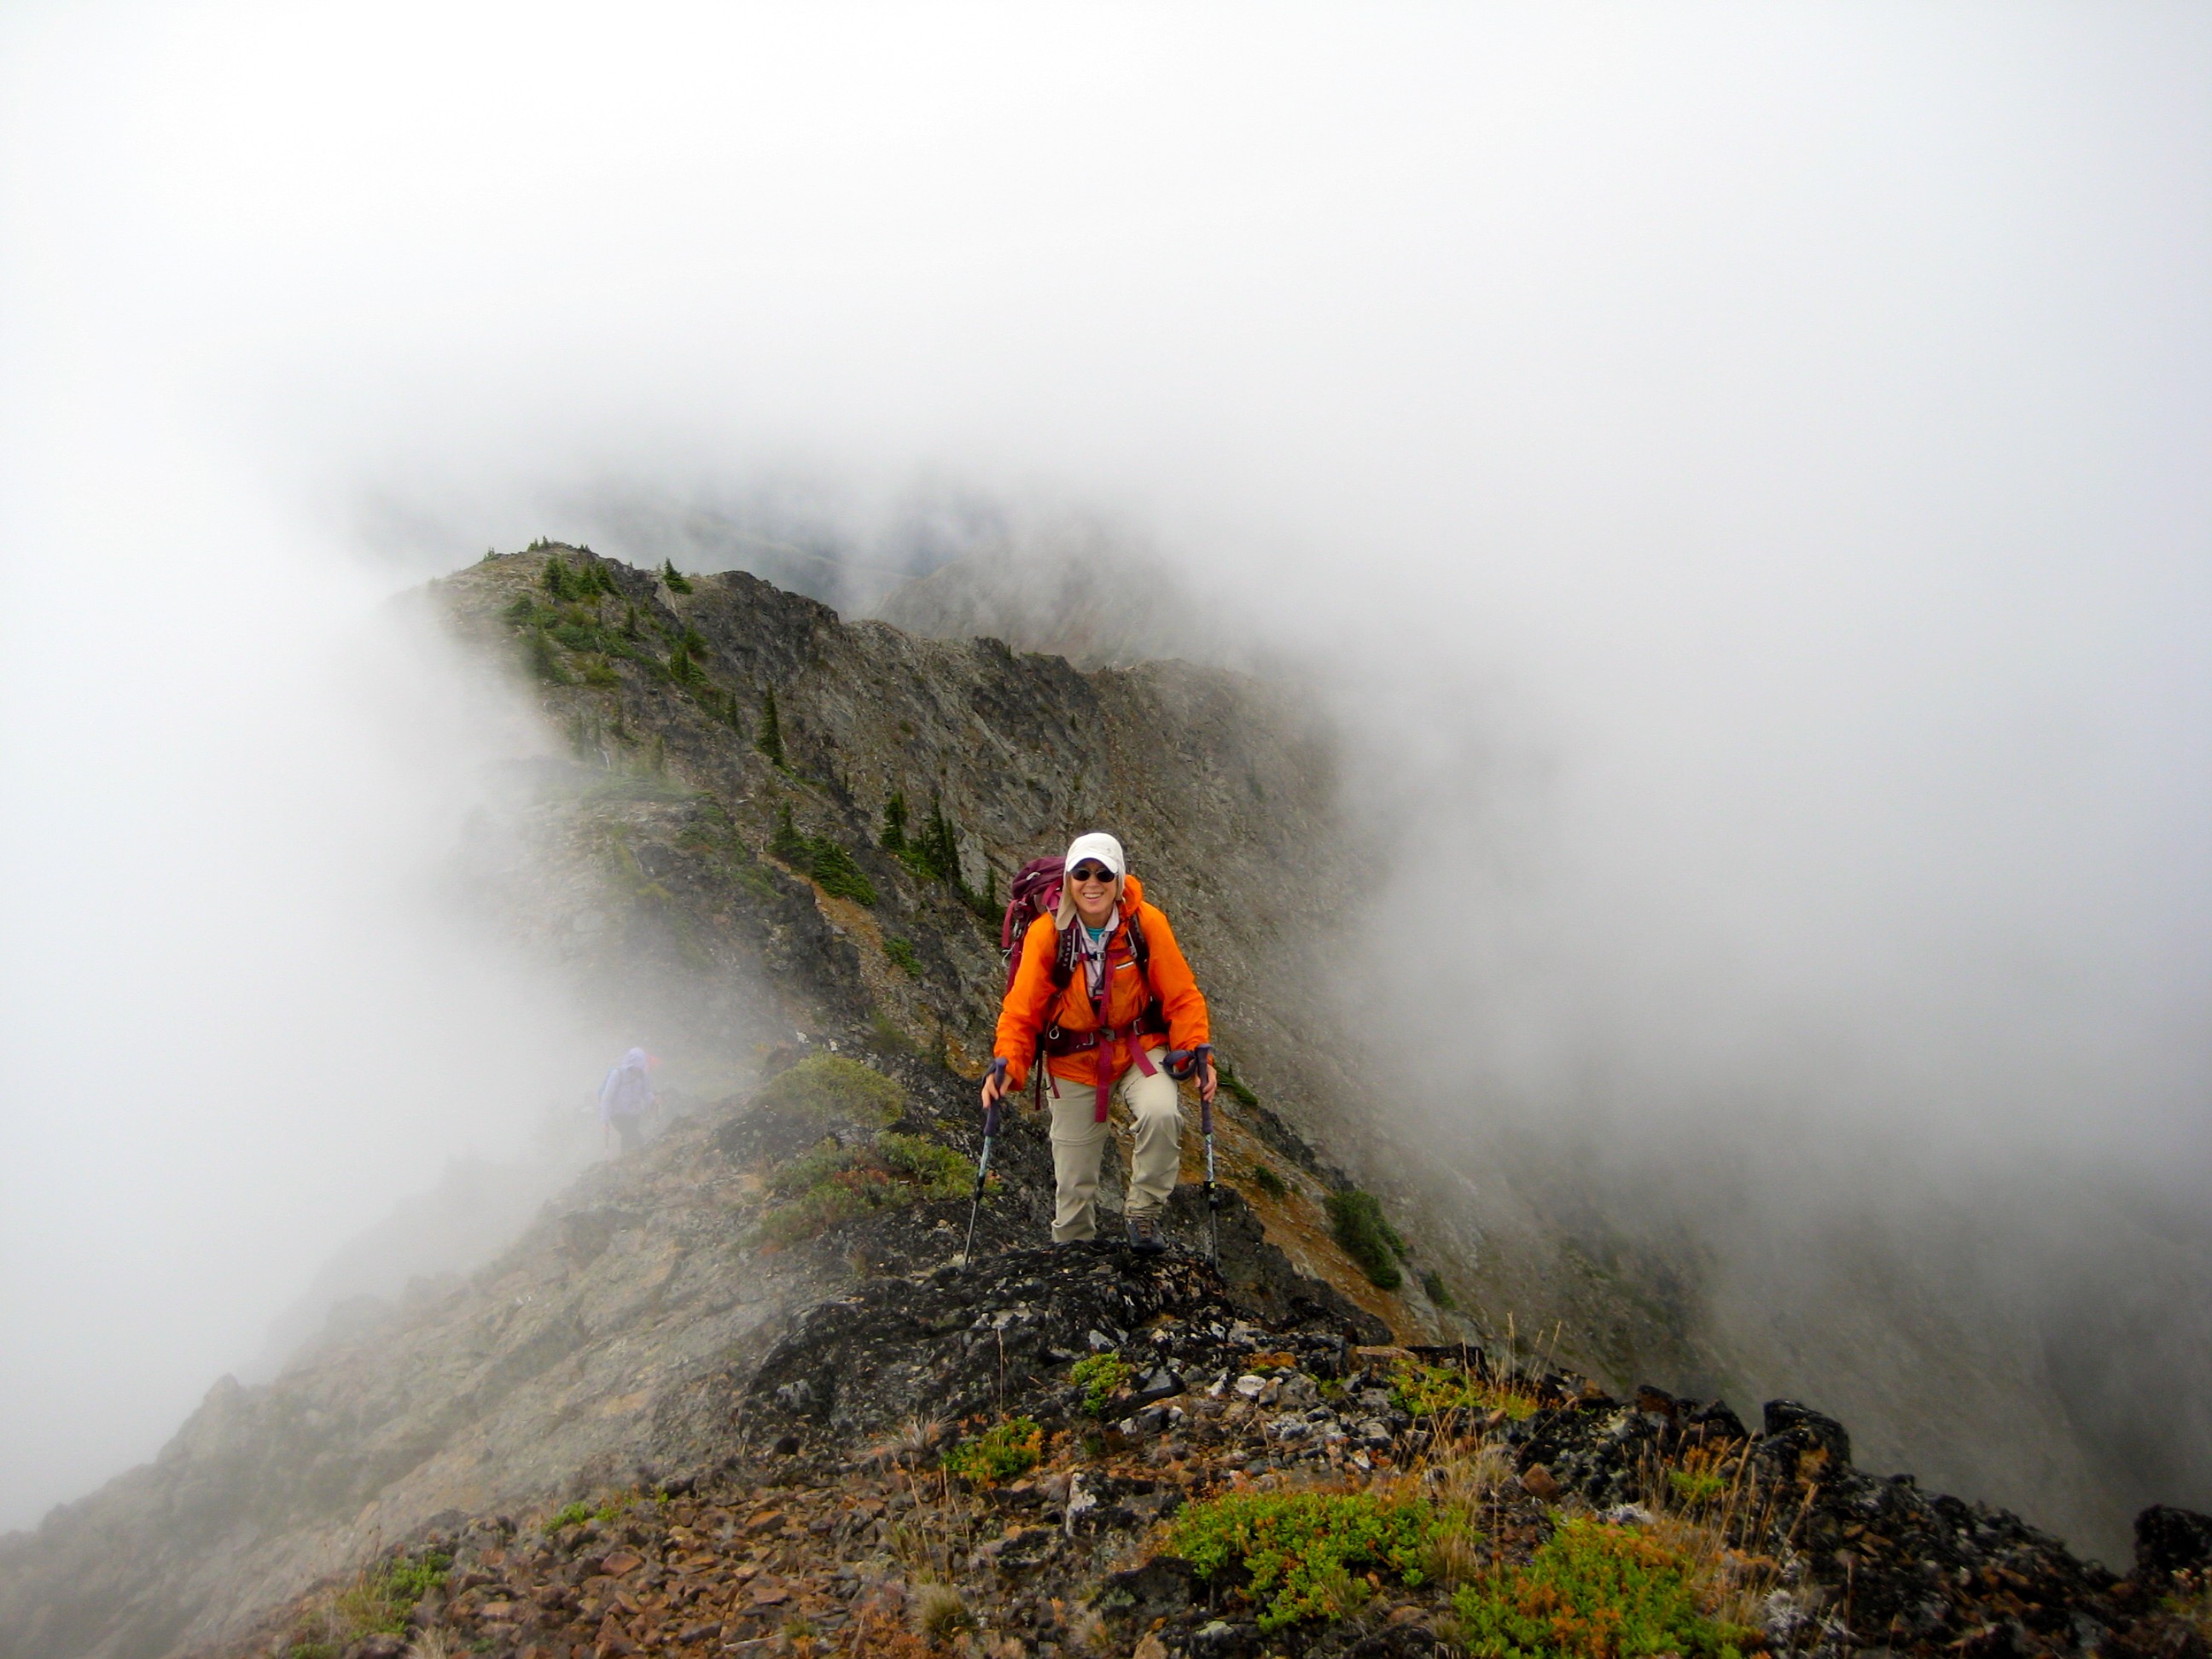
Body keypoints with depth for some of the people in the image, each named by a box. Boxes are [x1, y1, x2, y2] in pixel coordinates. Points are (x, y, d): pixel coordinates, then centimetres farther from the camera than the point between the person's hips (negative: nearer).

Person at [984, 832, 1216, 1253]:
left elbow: (1182, 997, -8)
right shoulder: (1047, 933, -16)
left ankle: (1144, 1214, -9)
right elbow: (1020, 1012, -9)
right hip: (1074, 1063, 1)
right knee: (1073, 1184, 7)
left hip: (1140, 1049, 0)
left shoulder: (1146, 923, -16)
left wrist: (1198, 1053, -20)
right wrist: (1006, 1065, -24)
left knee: (1162, 1113, -32)